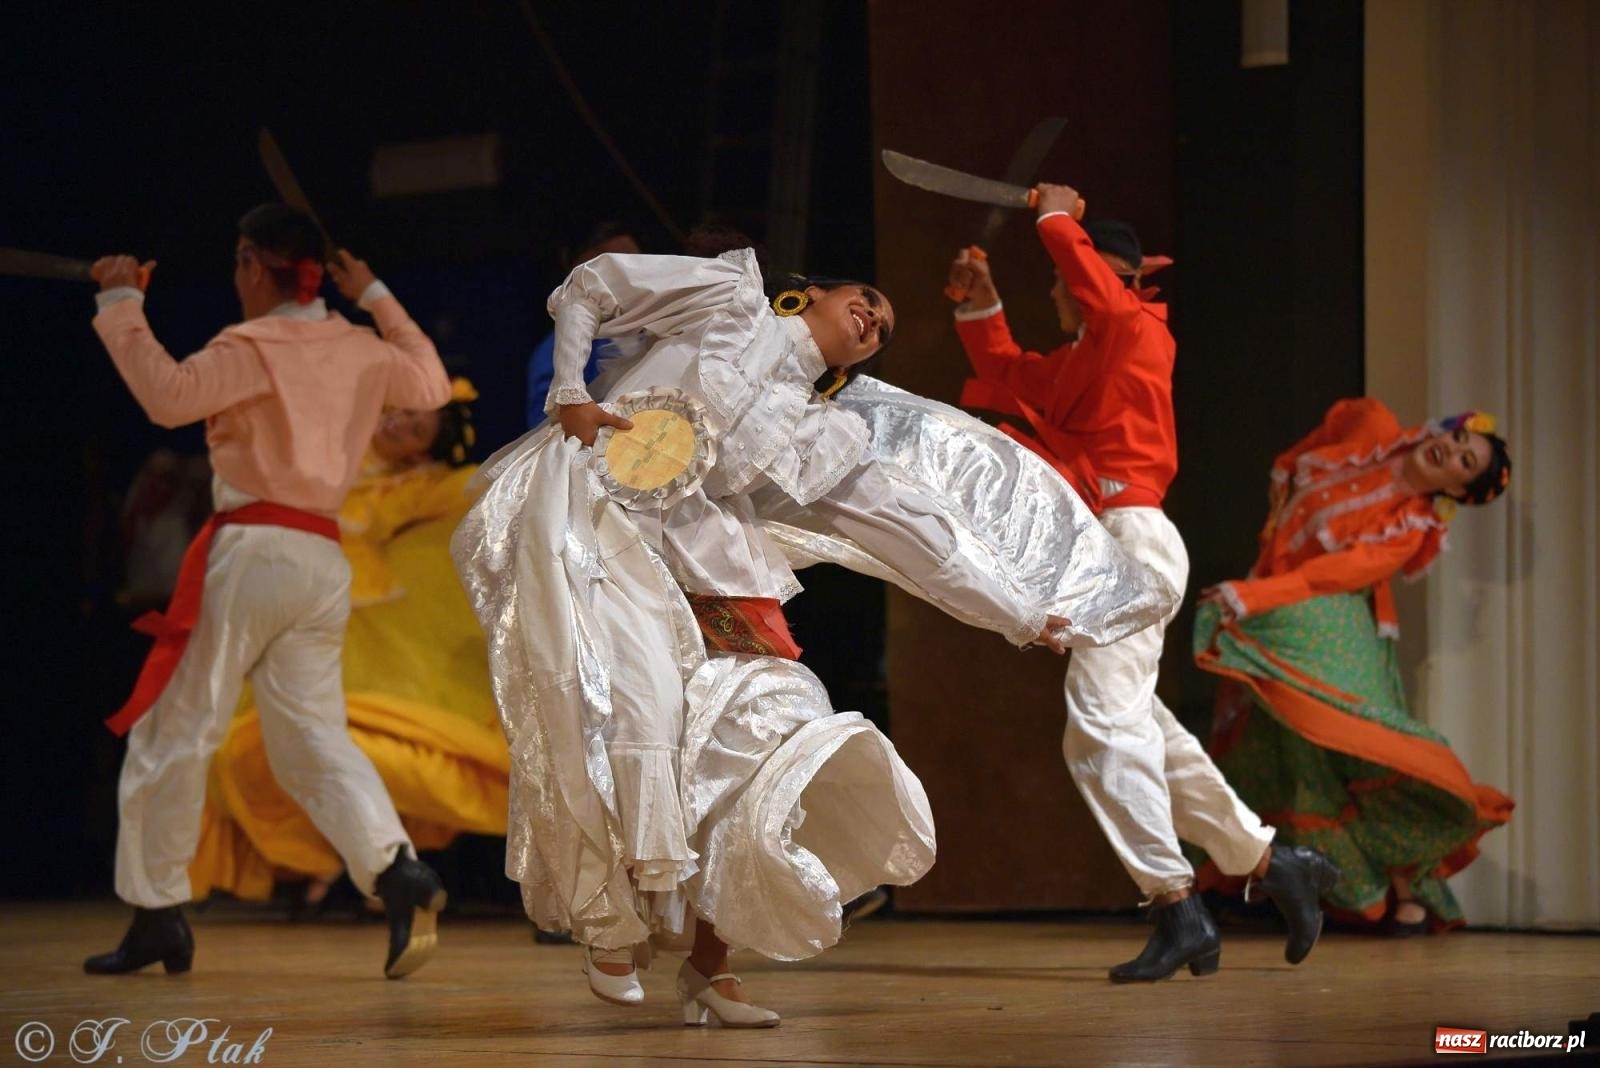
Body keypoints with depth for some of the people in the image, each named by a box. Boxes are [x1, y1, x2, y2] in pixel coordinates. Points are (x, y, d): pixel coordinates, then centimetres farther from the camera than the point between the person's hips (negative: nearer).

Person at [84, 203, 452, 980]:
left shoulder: (254, 347, -8)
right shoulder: (359, 350, 12)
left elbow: (167, 396, -21)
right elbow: (432, 384, 31)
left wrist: (121, 305, -11)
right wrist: (379, 300, 34)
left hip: (252, 551, -6)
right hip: (324, 561, 6)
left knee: (174, 733, 5)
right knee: (313, 740, 4)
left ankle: (156, 914, 8)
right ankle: (397, 869, -21)